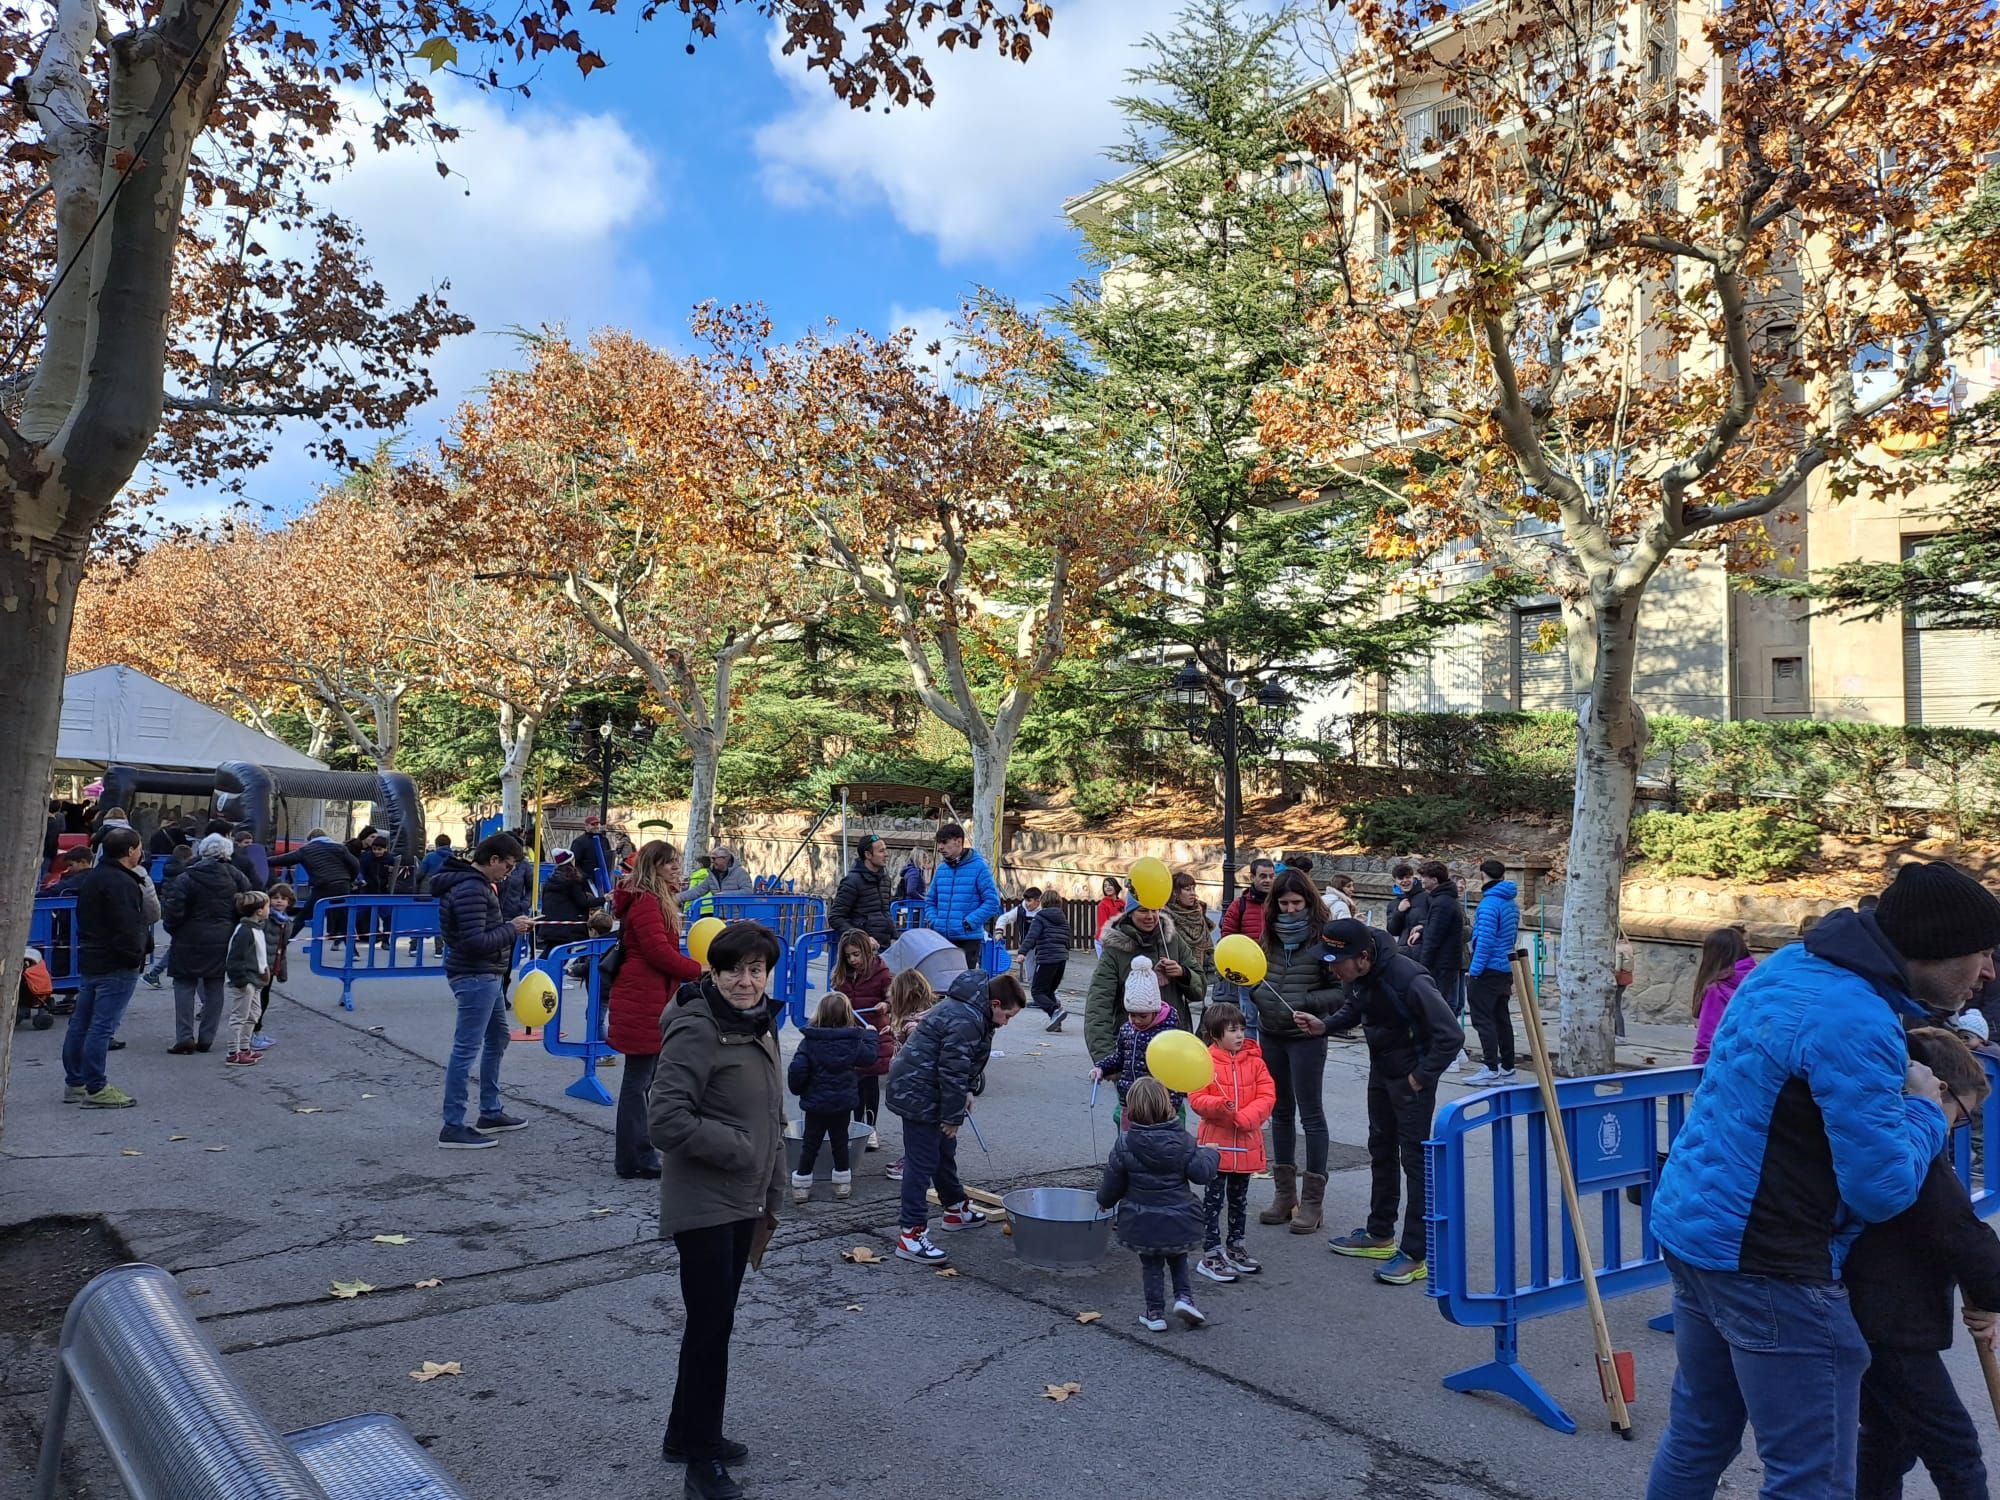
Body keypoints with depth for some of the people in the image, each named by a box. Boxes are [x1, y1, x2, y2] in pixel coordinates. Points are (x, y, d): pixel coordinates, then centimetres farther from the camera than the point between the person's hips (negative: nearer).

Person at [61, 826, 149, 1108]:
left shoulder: (92, 878, 15)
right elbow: (126, 926, -23)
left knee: (80, 1023, 14)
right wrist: (135, 956, -13)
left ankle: (74, 1083, 23)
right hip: (116, 966, -11)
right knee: (103, 1027, -8)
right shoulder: (121, 883, -18)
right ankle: (95, 1089, -6)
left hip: (89, 960, 11)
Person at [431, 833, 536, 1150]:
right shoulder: (472, 890, -21)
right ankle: (453, 1128, 0)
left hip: (486, 975, 11)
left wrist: (509, 924, 7)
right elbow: (474, 942, -26)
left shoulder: (477, 883, 12)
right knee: (466, 1049, -6)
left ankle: (490, 1113, 32)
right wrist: (511, 929, -16)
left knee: (497, 1038, 21)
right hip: (475, 977, -11)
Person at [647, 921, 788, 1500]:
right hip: (703, 1206, -8)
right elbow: (666, 1121, -25)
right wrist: (738, 1149, -19)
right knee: (711, 1328, 0)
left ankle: (687, 1435, 35)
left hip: (742, 1203, 8)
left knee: (715, 1322, 19)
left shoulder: (758, 1028, 8)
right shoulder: (697, 1031, -19)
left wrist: (770, 1195, 17)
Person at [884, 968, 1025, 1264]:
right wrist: (953, 1116, -18)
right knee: (922, 1162, -7)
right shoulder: (965, 1021, -26)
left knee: (944, 1151, 23)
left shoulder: (969, 1009, 9)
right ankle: (911, 1235, -3)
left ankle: (955, 1209, 40)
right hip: (918, 1095, -11)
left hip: (916, 1089, 11)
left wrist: (967, 1090, 16)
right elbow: (953, 1072, -25)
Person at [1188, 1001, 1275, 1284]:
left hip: (1246, 1143, 4)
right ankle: (1211, 1254, 9)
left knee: (1239, 1199, 18)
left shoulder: (1254, 1061, 2)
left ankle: (1235, 1248, 32)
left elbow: (1267, 1096, -4)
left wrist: (1245, 1117, -18)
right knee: (1213, 1199, 2)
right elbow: (1197, 1099, -15)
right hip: (1216, 1141, -4)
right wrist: (1220, 1105, -33)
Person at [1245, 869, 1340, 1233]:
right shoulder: (1271, 937, 7)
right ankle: (1285, 1193, 26)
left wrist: (1306, 1003, -21)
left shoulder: (1323, 938, -12)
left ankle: (1313, 1200, 12)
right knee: (1280, 1112, 14)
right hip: (1270, 1035, 7)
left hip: (1306, 1037, -6)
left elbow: (1342, 991, -12)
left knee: (1311, 1114, 3)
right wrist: (1255, 992, -2)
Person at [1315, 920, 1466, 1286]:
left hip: (1411, 1078, -9)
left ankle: (1415, 1254, 3)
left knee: (1414, 1158, -4)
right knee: (1381, 1150, 18)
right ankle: (1380, 1235, 33)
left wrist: (1421, 1077, -21)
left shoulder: (1408, 979, -32)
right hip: (1381, 1070, 9)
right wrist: (1325, 1024, -8)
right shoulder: (1354, 975, -8)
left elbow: (1451, 1035, -27)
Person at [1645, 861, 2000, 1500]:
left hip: (1690, 1228, 10)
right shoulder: (1857, 1023, -22)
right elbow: (1884, 1190, -19)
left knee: (1698, 1436, 21)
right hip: (1768, 1265, -10)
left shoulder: (1792, 962, 7)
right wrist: (1924, 1109, -2)